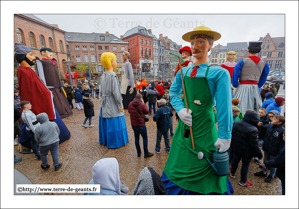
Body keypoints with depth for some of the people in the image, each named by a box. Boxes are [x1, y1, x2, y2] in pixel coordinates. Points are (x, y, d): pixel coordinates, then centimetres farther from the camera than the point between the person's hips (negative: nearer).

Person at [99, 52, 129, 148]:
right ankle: (116, 141, 18)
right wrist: (120, 105, -13)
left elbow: (101, 92, 10)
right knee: (114, 123, 4)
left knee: (106, 122, 18)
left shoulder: (103, 76, 5)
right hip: (112, 105, -8)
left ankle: (105, 140, 34)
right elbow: (116, 93, -21)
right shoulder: (113, 76, -18)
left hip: (105, 105, 8)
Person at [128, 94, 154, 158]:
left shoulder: (130, 104, -2)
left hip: (133, 124, 5)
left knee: (136, 138, 17)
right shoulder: (142, 104, -17)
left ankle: (138, 153, 30)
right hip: (141, 125, -5)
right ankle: (146, 153, 20)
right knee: (145, 138, 10)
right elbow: (147, 112, -2)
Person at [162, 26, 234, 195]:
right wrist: (180, 109, -6)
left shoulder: (219, 73, -9)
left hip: (204, 129, -4)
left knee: (203, 173, 14)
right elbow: (173, 93, 12)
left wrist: (224, 136, -11)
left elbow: (225, 107, -11)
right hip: (184, 128, 5)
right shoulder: (183, 72, 6)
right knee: (179, 169, 20)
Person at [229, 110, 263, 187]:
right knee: (245, 165, 14)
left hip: (236, 148, 6)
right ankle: (243, 181, 32)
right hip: (247, 152, -5)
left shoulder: (235, 123, -10)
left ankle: (232, 173, 48)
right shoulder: (253, 130, -30)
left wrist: (232, 145, 20)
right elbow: (254, 145, -23)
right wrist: (260, 155, -8)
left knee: (235, 160, 26)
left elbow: (231, 135, 4)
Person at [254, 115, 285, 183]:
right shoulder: (269, 126, -9)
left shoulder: (282, 131, -24)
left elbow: (282, 144, -19)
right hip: (266, 149, 5)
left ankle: (272, 176, 38)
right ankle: (264, 172, 44)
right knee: (265, 161, 24)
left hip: (274, 152, -5)